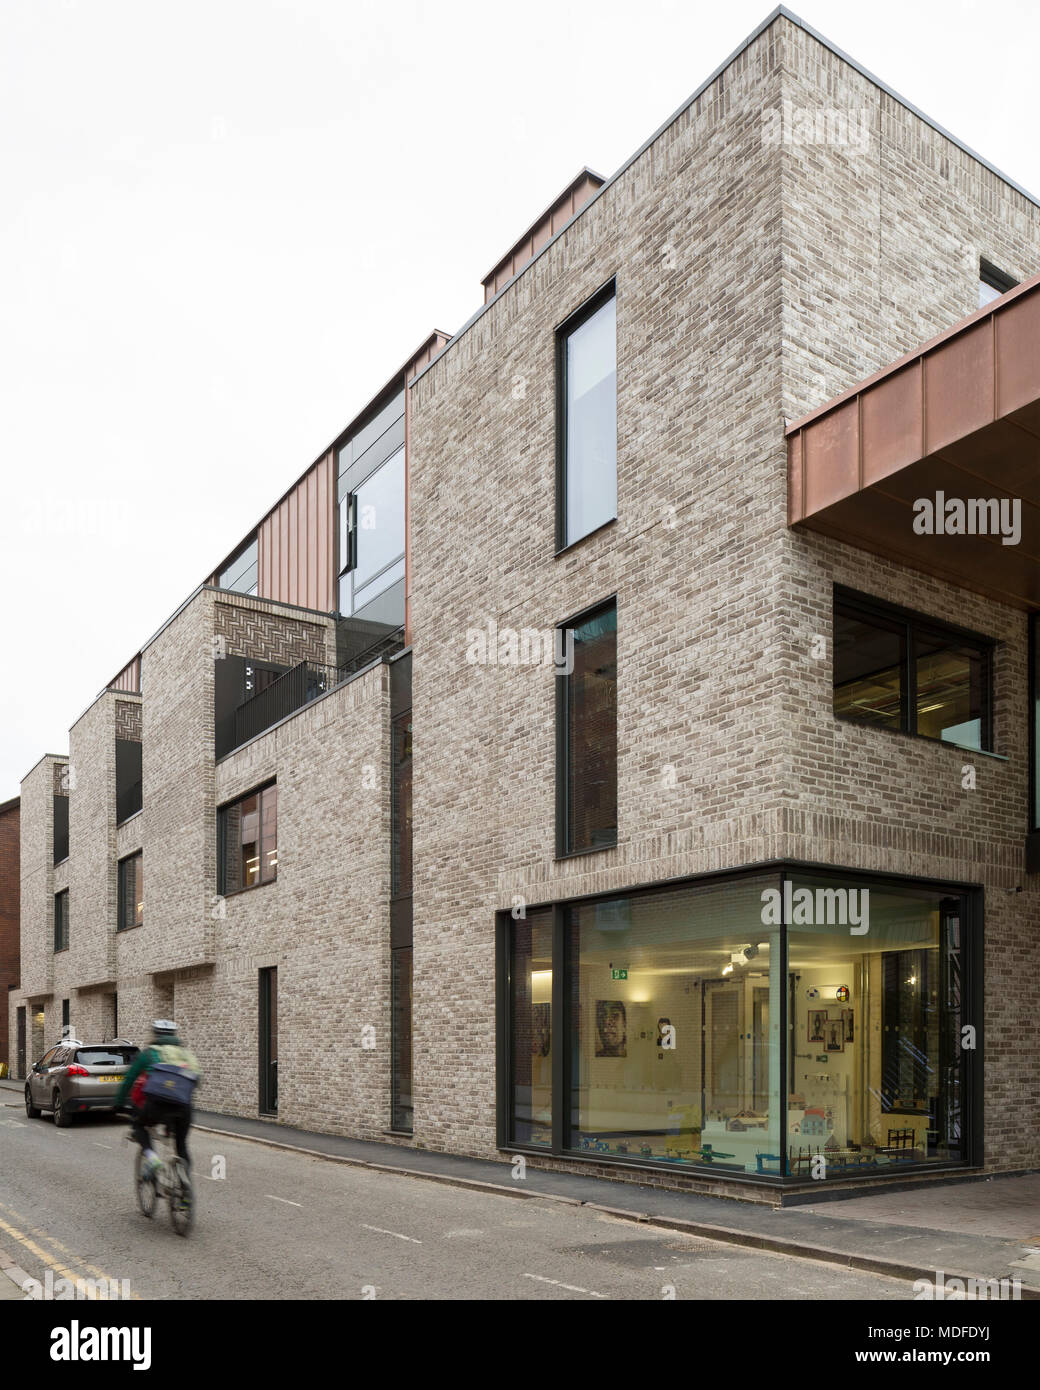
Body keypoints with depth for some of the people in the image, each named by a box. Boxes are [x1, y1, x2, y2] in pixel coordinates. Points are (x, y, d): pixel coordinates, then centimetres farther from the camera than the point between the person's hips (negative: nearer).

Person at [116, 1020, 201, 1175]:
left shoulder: (148, 1053, 15)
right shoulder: (187, 1053, 24)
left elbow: (129, 1080, 19)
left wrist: (119, 1103, 32)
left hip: (157, 1104, -3)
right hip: (183, 1108, 3)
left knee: (139, 1125, 26)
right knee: (182, 1145, 23)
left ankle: (150, 1156, 1)